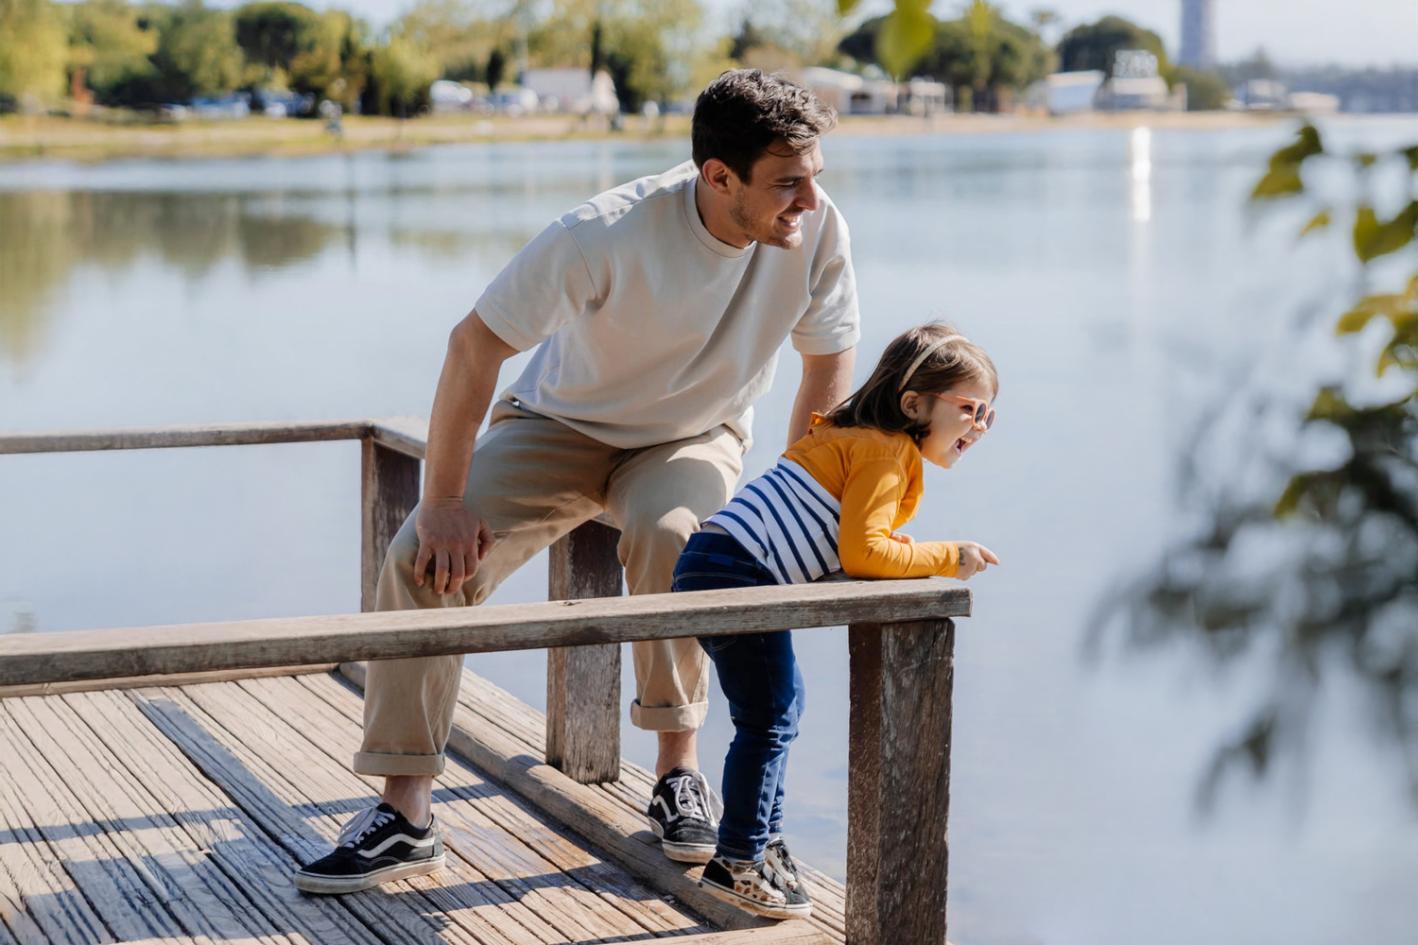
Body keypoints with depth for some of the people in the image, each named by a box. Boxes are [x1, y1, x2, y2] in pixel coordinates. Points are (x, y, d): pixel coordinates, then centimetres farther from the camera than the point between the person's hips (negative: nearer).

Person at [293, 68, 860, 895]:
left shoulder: (818, 232, -24)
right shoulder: (608, 234, -33)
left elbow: (831, 363, -6)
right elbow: (476, 344, -23)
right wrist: (444, 502, -21)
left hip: (695, 437, 1)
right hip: (563, 423, 0)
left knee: (671, 536, -35)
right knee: (427, 557, -20)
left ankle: (679, 769, -13)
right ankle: (406, 817, -11)